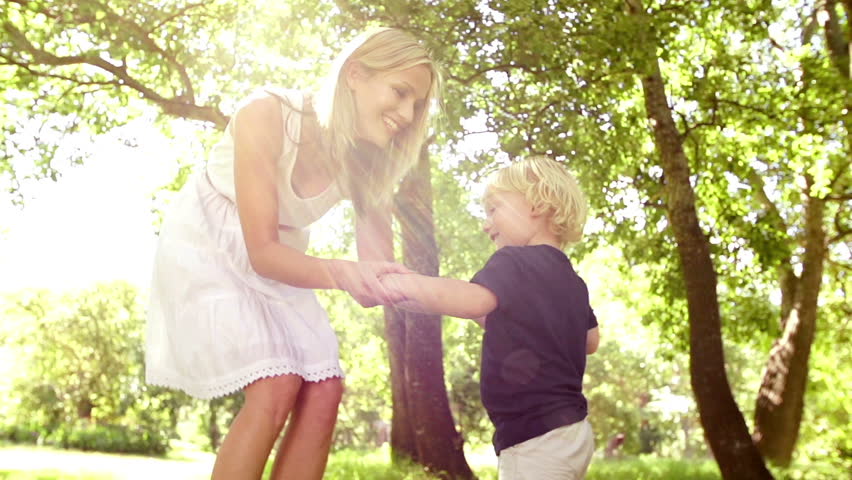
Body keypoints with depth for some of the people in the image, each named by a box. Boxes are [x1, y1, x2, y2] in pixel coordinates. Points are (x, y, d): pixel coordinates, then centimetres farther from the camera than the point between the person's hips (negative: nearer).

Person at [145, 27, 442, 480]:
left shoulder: (366, 161, -13)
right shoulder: (267, 115, -29)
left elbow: (376, 266, -16)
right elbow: (262, 251, -31)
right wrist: (339, 272, -49)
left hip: (275, 263, 6)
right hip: (205, 248, -6)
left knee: (324, 389, -7)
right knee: (275, 387, -21)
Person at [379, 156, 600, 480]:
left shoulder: (515, 262, -13)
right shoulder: (572, 279, 15)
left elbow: (473, 300, -34)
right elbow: (590, 340, 29)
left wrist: (400, 284, -24)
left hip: (535, 439, -10)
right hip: (570, 431, 10)